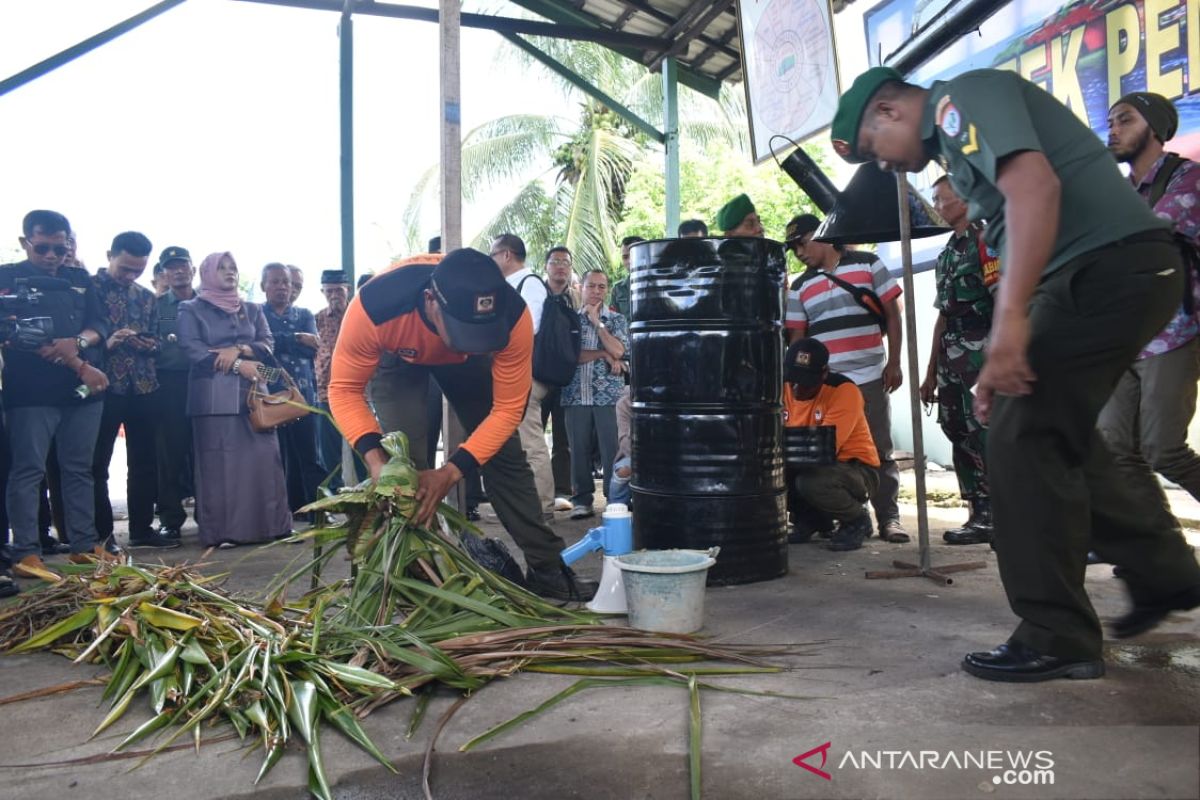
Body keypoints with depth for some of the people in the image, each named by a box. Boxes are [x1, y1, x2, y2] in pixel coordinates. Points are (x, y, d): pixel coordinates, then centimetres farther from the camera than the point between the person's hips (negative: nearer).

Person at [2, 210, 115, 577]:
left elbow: (99, 324, 7)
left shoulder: (80, 279, 15)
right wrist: (80, 366, -15)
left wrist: (77, 342, -17)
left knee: (79, 468, 8)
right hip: (31, 391, -4)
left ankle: (84, 545, 14)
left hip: (83, 389, 4)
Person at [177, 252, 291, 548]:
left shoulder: (252, 310, 20)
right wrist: (238, 365, -12)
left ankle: (269, 524, 2)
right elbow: (193, 351, -5)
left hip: (253, 392, 4)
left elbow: (267, 345, 8)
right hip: (214, 395, -3)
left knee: (263, 457, -2)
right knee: (219, 463, -6)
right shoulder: (191, 310, 8)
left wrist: (238, 349, -11)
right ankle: (222, 531, -3)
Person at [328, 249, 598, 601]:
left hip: (467, 358, 1)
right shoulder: (374, 307, -43)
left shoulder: (513, 316, -39)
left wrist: (452, 470, -37)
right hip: (398, 358, -1)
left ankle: (547, 569, 11)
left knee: (505, 455, -1)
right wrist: (375, 458, -43)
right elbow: (344, 389, -28)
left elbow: (507, 408, -28)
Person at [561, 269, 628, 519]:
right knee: (579, 449, 3)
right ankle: (582, 500, 11)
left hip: (608, 396, -1)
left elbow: (618, 351, -8)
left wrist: (597, 322, -5)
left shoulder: (617, 319, 9)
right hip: (576, 395, 1)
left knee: (612, 449, -4)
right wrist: (603, 354, -9)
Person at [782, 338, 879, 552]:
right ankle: (810, 519, 9)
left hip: (856, 469, -6)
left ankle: (857, 520, -1)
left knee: (812, 481, -35)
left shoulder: (844, 391, -23)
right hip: (814, 466, 6)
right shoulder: (784, 388, -5)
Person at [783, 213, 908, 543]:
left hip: (870, 376, -2)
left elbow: (893, 313, 4)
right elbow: (796, 337, 9)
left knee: (879, 449, 1)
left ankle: (888, 518, 8)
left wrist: (894, 362, -2)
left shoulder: (867, 264, 5)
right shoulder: (800, 287, 12)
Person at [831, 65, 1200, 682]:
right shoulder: (956, 138, 24)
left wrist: (1010, 320, -27)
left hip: (1109, 264, -10)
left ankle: (1056, 639, 0)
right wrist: (1002, 357, 18)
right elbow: (1014, 246, 22)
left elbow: (1036, 187, -22)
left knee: (1022, 442, -9)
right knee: (1059, 441, 18)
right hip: (1121, 274, 10)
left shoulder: (960, 98, -5)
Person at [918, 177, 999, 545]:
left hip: (982, 352, -9)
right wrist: (931, 373, 20)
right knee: (960, 434, 9)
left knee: (986, 435, -11)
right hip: (952, 357, 9)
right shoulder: (947, 254, 21)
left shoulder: (987, 238, -4)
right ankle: (983, 515, 17)